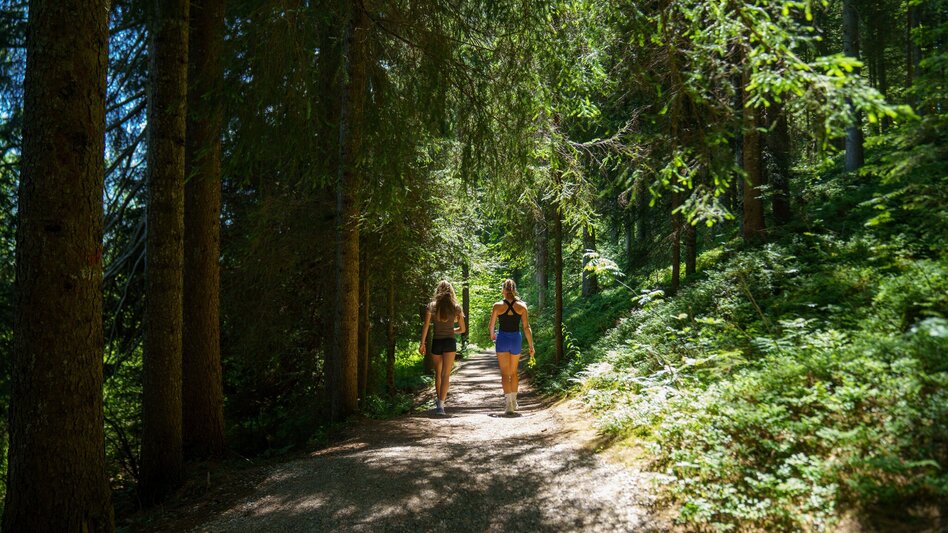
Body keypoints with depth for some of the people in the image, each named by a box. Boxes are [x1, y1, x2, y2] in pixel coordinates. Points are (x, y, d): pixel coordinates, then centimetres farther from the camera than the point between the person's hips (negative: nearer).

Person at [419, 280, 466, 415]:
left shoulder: (432, 306, 1)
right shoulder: (456, 307, 2)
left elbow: (425, 326, -6)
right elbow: (462, 329, 7)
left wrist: (422, 343, -3)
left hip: (436, 342, 1)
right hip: (450, 342, -1)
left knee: (438, 373, 18)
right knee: (445, 374, -4)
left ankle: (439, 399, 31)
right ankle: (440, 403, -15)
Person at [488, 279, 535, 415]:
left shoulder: (498, 305, -5)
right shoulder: (522, 305, -2)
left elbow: (491, 326, 3)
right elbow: (526, 327, -4)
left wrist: (492, 335, 25)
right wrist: (531, 346, 1)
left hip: (502, 339, -2)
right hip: (516, 339, 2)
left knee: (505, 374, 0)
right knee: (514, 372, 19)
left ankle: (508, 404, -10)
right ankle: (513, 402, 30)